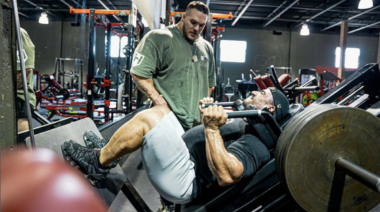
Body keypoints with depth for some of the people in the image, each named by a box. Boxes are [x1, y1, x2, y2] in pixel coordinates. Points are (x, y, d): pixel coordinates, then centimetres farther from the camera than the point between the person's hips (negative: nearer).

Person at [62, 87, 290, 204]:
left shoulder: (257, 145, -13)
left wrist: (212, 128, -32)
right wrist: (208, 113, 19)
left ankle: (98, 162, 2)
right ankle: (104, 151, 18)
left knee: (149, 118, -19)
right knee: (158, 111, 12)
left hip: (184, 181, -10)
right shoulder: (244, 125, 18)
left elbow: (226, 176, -31)